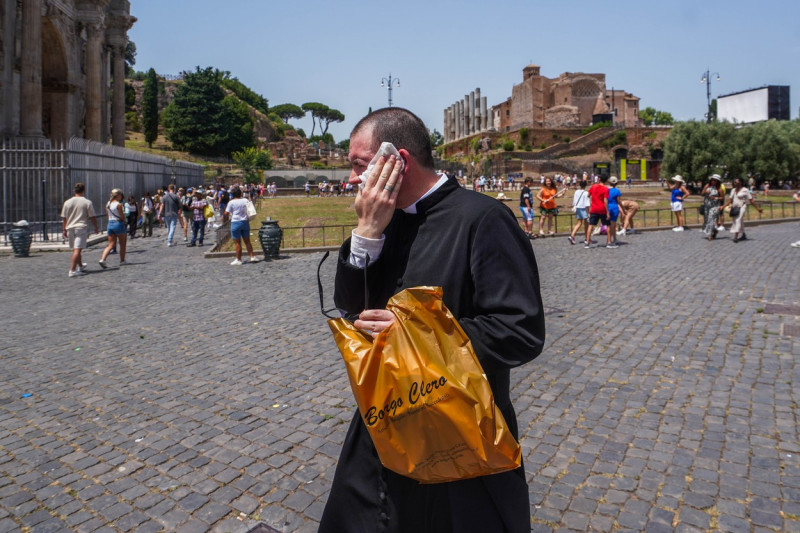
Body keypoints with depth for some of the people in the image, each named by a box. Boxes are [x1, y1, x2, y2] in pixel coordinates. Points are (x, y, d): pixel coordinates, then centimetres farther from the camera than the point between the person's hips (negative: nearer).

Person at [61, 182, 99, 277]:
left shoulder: (67, 202, 7)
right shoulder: (87, 202, -4)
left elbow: (64, 218, 10)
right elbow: (92, 217, -4)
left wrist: (64, 230, 17)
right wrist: (96, 228, 8)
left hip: (70, 228, 5)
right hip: (81, 227, -5)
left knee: (75, 249, 19)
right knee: (77, 249, -10)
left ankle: (80, 266, 38)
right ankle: (72, 270, -17)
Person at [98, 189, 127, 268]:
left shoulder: (107, 204, 8)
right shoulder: (119, 204, -13)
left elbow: (107, 215, 13)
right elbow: (122, 217, -11)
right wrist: (124, 222, 8)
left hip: (110, 224, 6)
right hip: (118, 224, -6)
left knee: (111, 245, 7)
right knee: (122, 244, 10)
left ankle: (102, 259, -11)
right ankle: (122, 261, 16)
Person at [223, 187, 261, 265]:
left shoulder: (231, 202, -8)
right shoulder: (245, 201, 4)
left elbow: (226, 214, -8)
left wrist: (223, 220, 9)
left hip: (235, 223, -5)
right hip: (245, 222, 5)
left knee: (237, 242, 0)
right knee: (247, 241, 13)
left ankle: (238, 260, 4)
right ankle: (252, 256, 12)